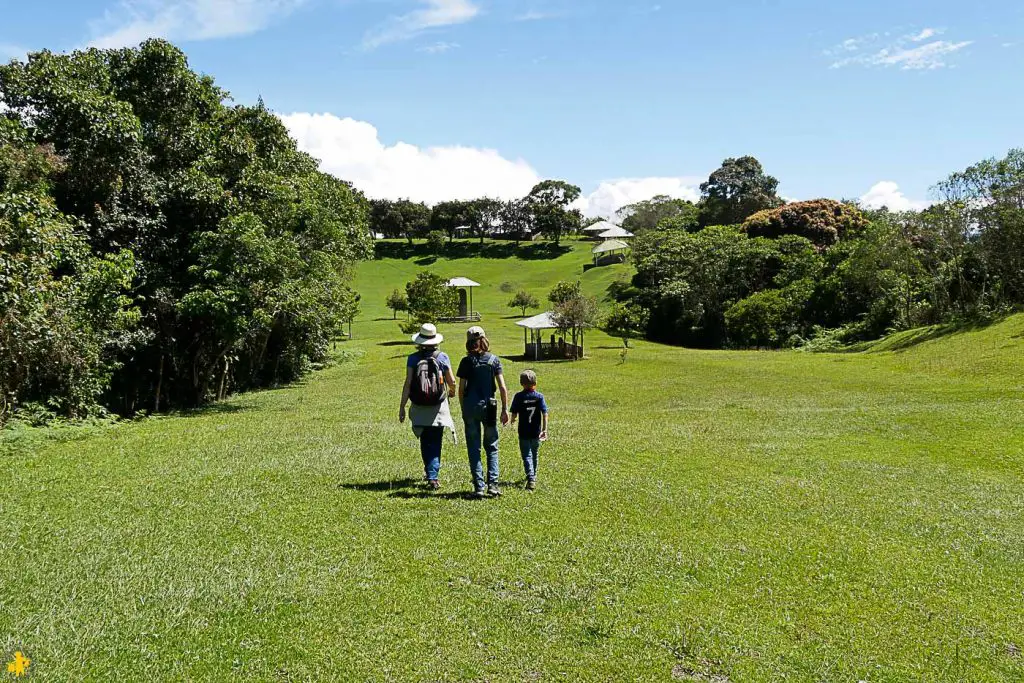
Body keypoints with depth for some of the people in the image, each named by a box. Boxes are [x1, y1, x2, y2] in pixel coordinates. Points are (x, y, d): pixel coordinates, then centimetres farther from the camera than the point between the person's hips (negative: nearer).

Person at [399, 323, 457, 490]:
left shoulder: (413, 359, -4)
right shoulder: (443, 357, -4)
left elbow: (407, 384, -8)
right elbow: (451, 381, 0)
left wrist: (402, 407, -3)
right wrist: (452, 391, 24)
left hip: (419, 408, 1)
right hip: (438, 407, -1)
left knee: (425, 441, 16)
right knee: (435, 442, 4)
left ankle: (429, 471, 29)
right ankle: (433, 476, -6)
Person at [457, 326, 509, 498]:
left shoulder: (466, 362, -3)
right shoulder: (494, 360, 0)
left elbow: (461, 389, -2)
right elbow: (502, 387, -3)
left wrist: (463, 409, 10)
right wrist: (505, 409, 3)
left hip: (470, 406, -1)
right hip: (488, 406, 1)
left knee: (474, 448, 7)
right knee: (492, 447, 12)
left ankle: (479, 487, 5)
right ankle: (493, 484, 1)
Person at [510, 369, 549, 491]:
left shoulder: (519, 396, -7)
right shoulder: (539, 396, -3)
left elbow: (514, 413, -5)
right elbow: (545, 414, -7)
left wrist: (513, 420, 18)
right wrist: (545, 429, -4)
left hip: (523, 432, -2)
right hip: (536, 432, 3)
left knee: (527, 456, -3)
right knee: (534, 454, 21)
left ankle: (531, 479, -19)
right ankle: (533, 475, 37)